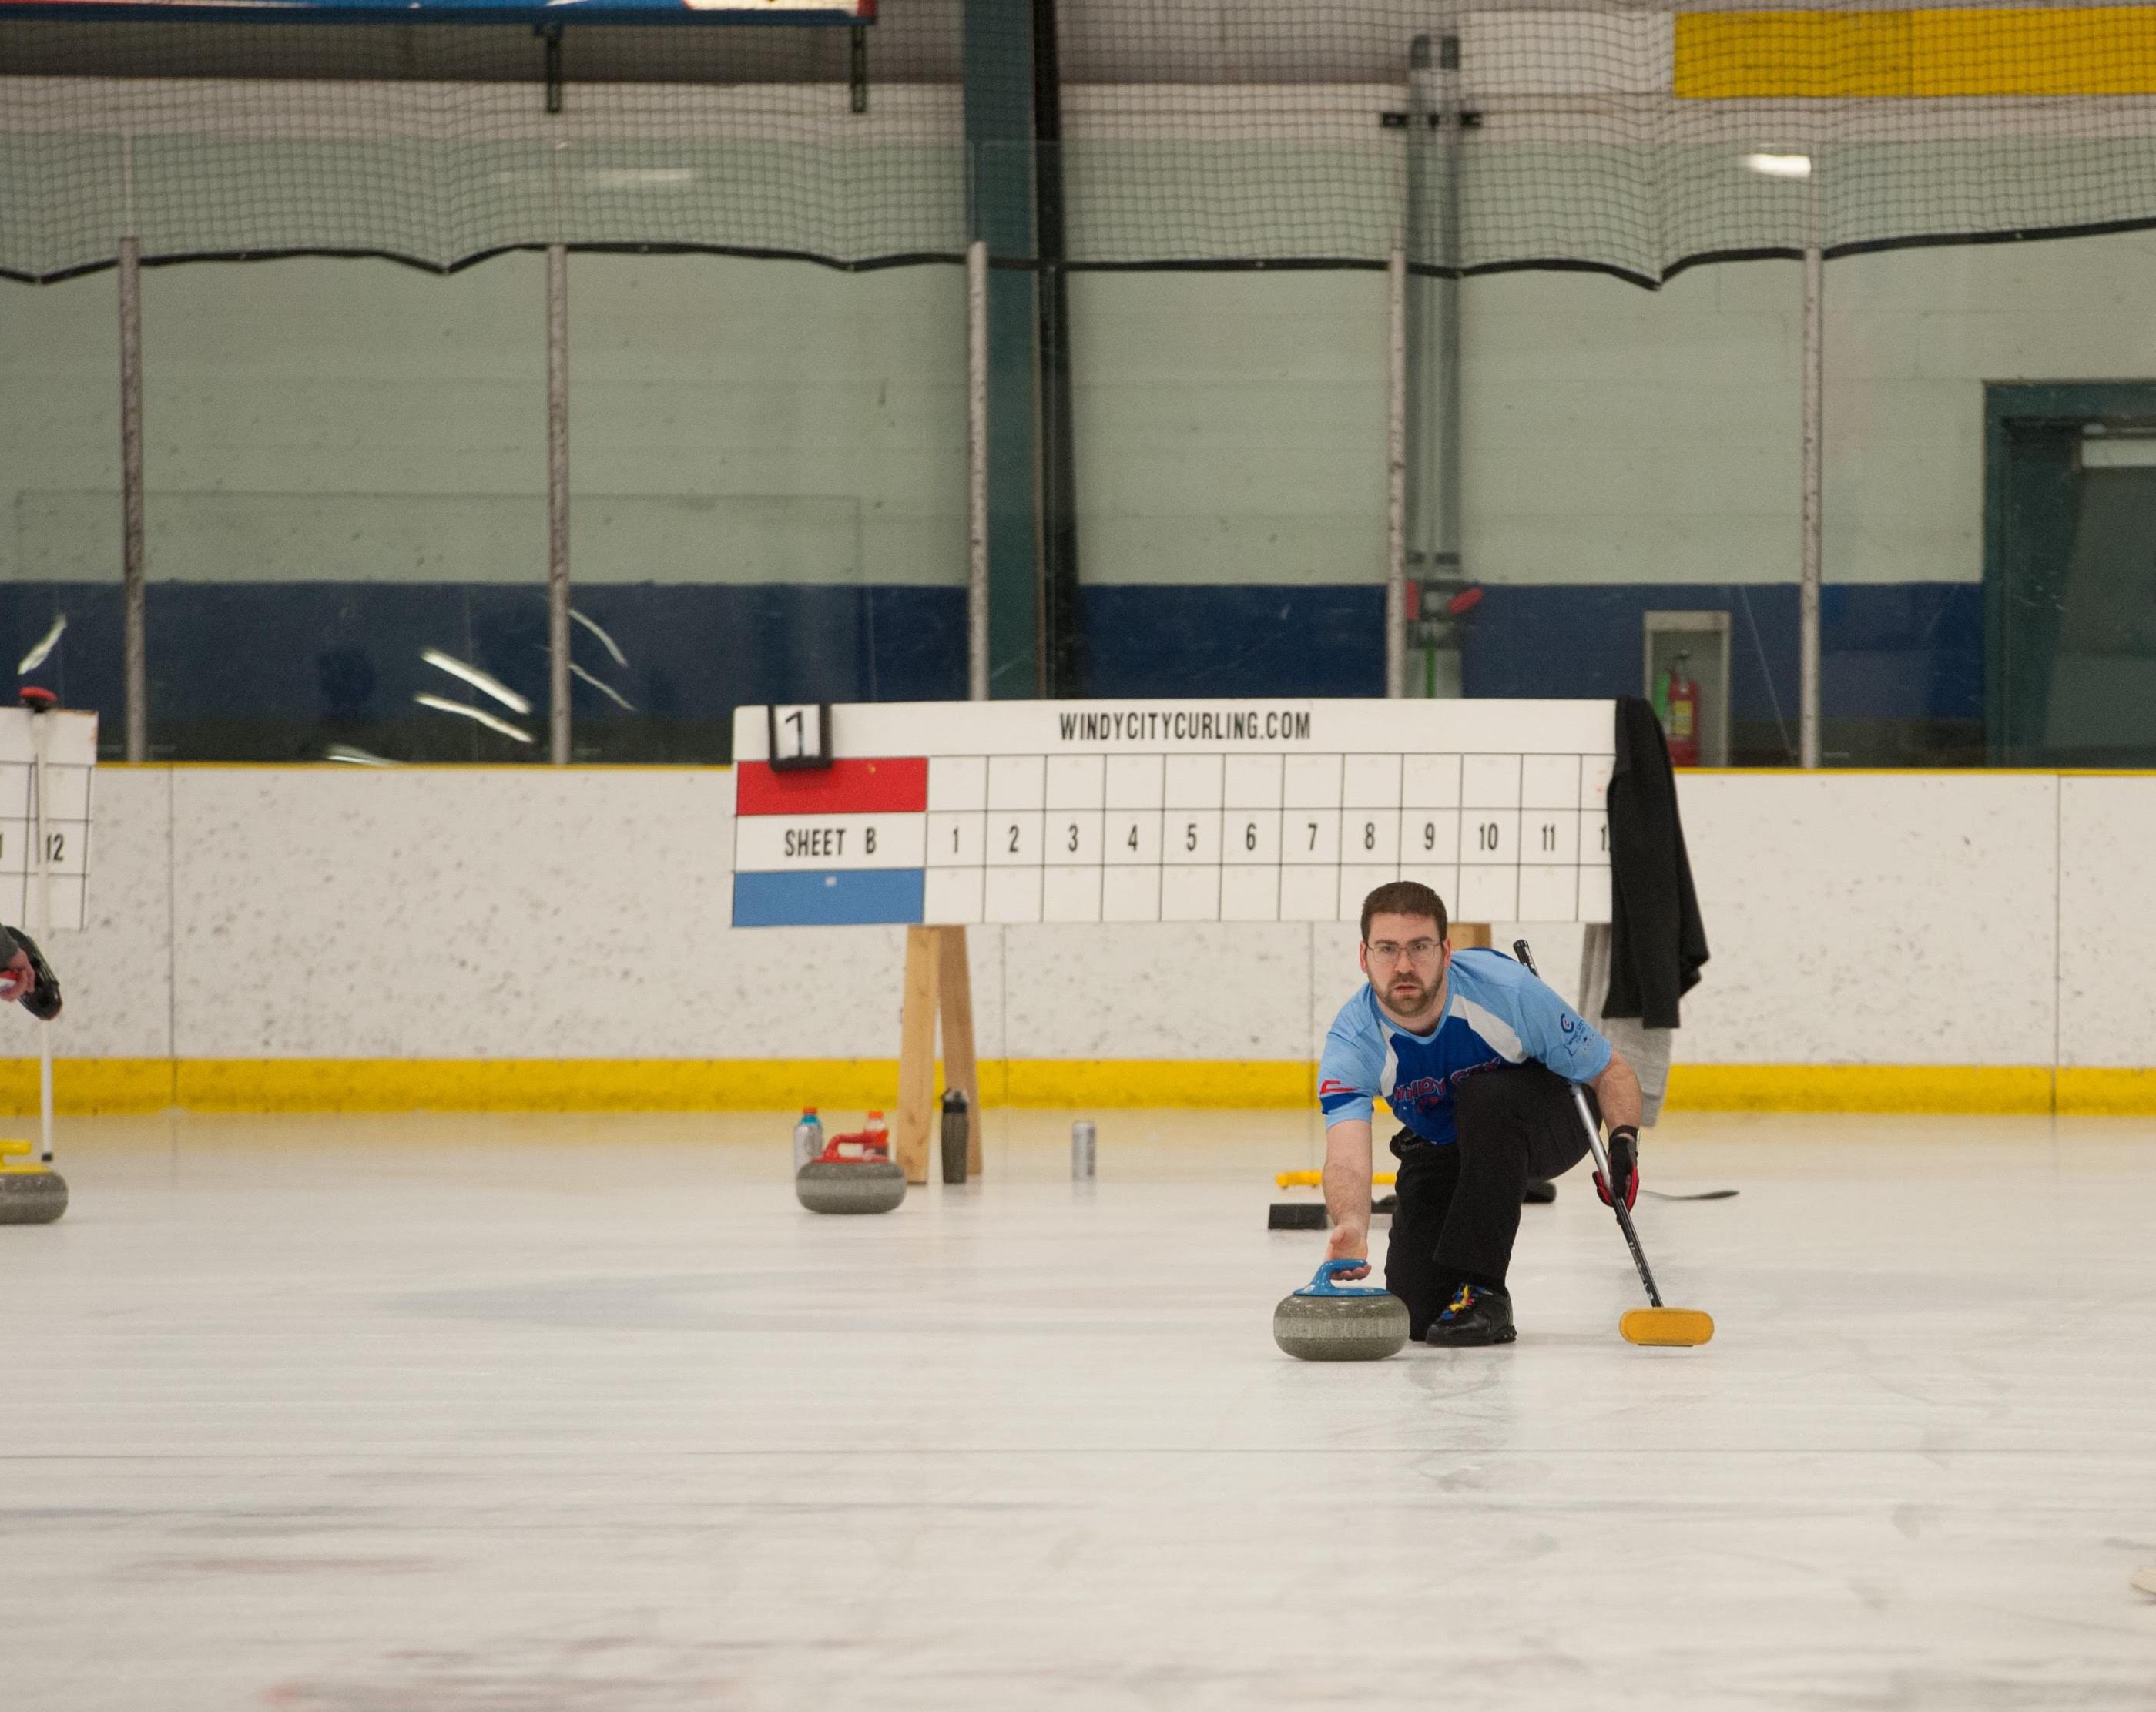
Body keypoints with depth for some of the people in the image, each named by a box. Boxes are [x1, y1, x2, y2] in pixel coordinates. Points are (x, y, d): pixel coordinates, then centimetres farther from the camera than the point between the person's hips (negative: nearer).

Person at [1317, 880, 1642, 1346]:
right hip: (1440, 1147, 2)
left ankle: (1481, 1290, -28)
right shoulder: (1352, 1041, -27)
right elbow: (1346, 1157, -42)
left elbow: (1611, 1072, -19)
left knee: (1485, 1097, -36)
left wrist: (1624, 1141, -39)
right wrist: (1350, 1225, -64)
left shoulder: (1507, 989, -32)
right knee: (1414, 1308, -11)